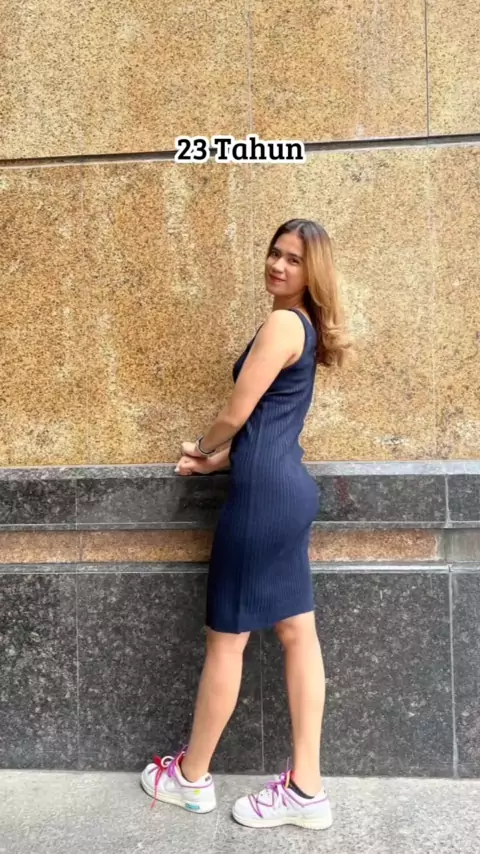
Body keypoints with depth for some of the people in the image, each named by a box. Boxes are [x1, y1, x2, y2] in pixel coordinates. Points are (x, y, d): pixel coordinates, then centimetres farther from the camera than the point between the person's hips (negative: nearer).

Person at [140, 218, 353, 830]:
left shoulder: (282, 323, -11)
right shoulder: (304, 328, 19)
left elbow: (237, 413, -11)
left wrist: (200, 449, 9)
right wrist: (215, 462, 17)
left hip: (264, 491, -10)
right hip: (288, 487, 10)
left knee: (226, 637, 4)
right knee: (296, 632, 10)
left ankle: (190, 777, 23)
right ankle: (306, 788, 20)